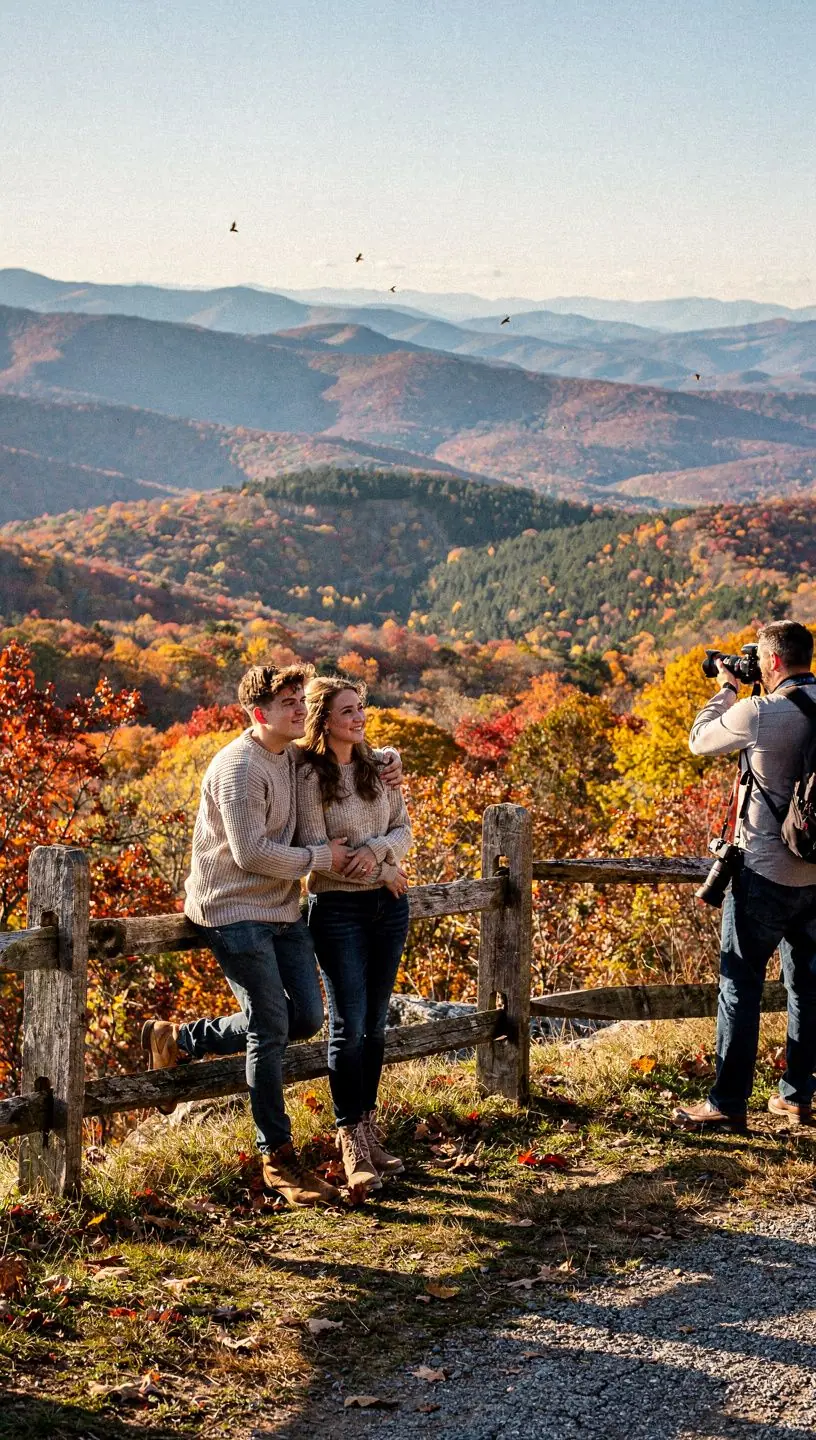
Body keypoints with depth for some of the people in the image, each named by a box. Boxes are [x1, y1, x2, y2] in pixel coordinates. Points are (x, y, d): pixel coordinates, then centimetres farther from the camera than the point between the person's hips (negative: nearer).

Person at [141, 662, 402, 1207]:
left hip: (283, 910, 9)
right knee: (271, 1029, -8)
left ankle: (183, 1039, 20)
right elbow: (252, 853, -23)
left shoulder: (296, 758, 9)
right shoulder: (240, 767, -18)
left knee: (306, 1018, 7)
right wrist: (322, 858, -13)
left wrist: (388, 759, 7)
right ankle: (279, 1160, 4)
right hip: (234, 911, -9)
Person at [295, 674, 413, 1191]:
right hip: (338, 908, -5)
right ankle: (352, 1143, 1)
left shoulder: (379, 766, 6)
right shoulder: (310, 776, -11)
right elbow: (315, 851, -14)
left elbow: (403, 828, 5)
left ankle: (369, 1127, 20)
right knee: (349, 1025, -6)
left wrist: (376, 849, -17)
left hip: (389, 905, 5)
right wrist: (384, 873, -10)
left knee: (375, 1024, 10)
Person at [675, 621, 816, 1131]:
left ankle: (728, 1104, 1)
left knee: (741, 985, 0)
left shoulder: (758, 713, -17)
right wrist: (742, 694, 16)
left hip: (765, 871, -6)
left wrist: (726, 690, 11)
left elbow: (700, 740, -2)